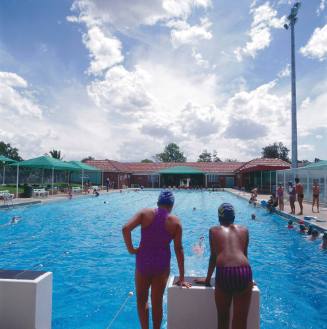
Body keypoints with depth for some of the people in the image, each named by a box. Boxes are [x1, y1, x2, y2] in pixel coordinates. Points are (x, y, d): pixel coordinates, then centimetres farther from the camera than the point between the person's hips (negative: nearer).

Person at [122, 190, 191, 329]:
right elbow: (178, 249, -3)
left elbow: (126, 228, -18)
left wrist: (130, 248, -5)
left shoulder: (145, 213, -4)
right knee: (157, 302, 17)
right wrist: (181, 277, 2)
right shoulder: (175, 221, -3)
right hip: (162, 265, 0)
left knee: (141, 300, 21)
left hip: (143, 261, 0)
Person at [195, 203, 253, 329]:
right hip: (244, 271, 1)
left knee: (223, 318, 20)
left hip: (224, 273, -1)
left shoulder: (214, 230, 19)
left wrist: (207, 279, 32)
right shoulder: (244, 230, 23)